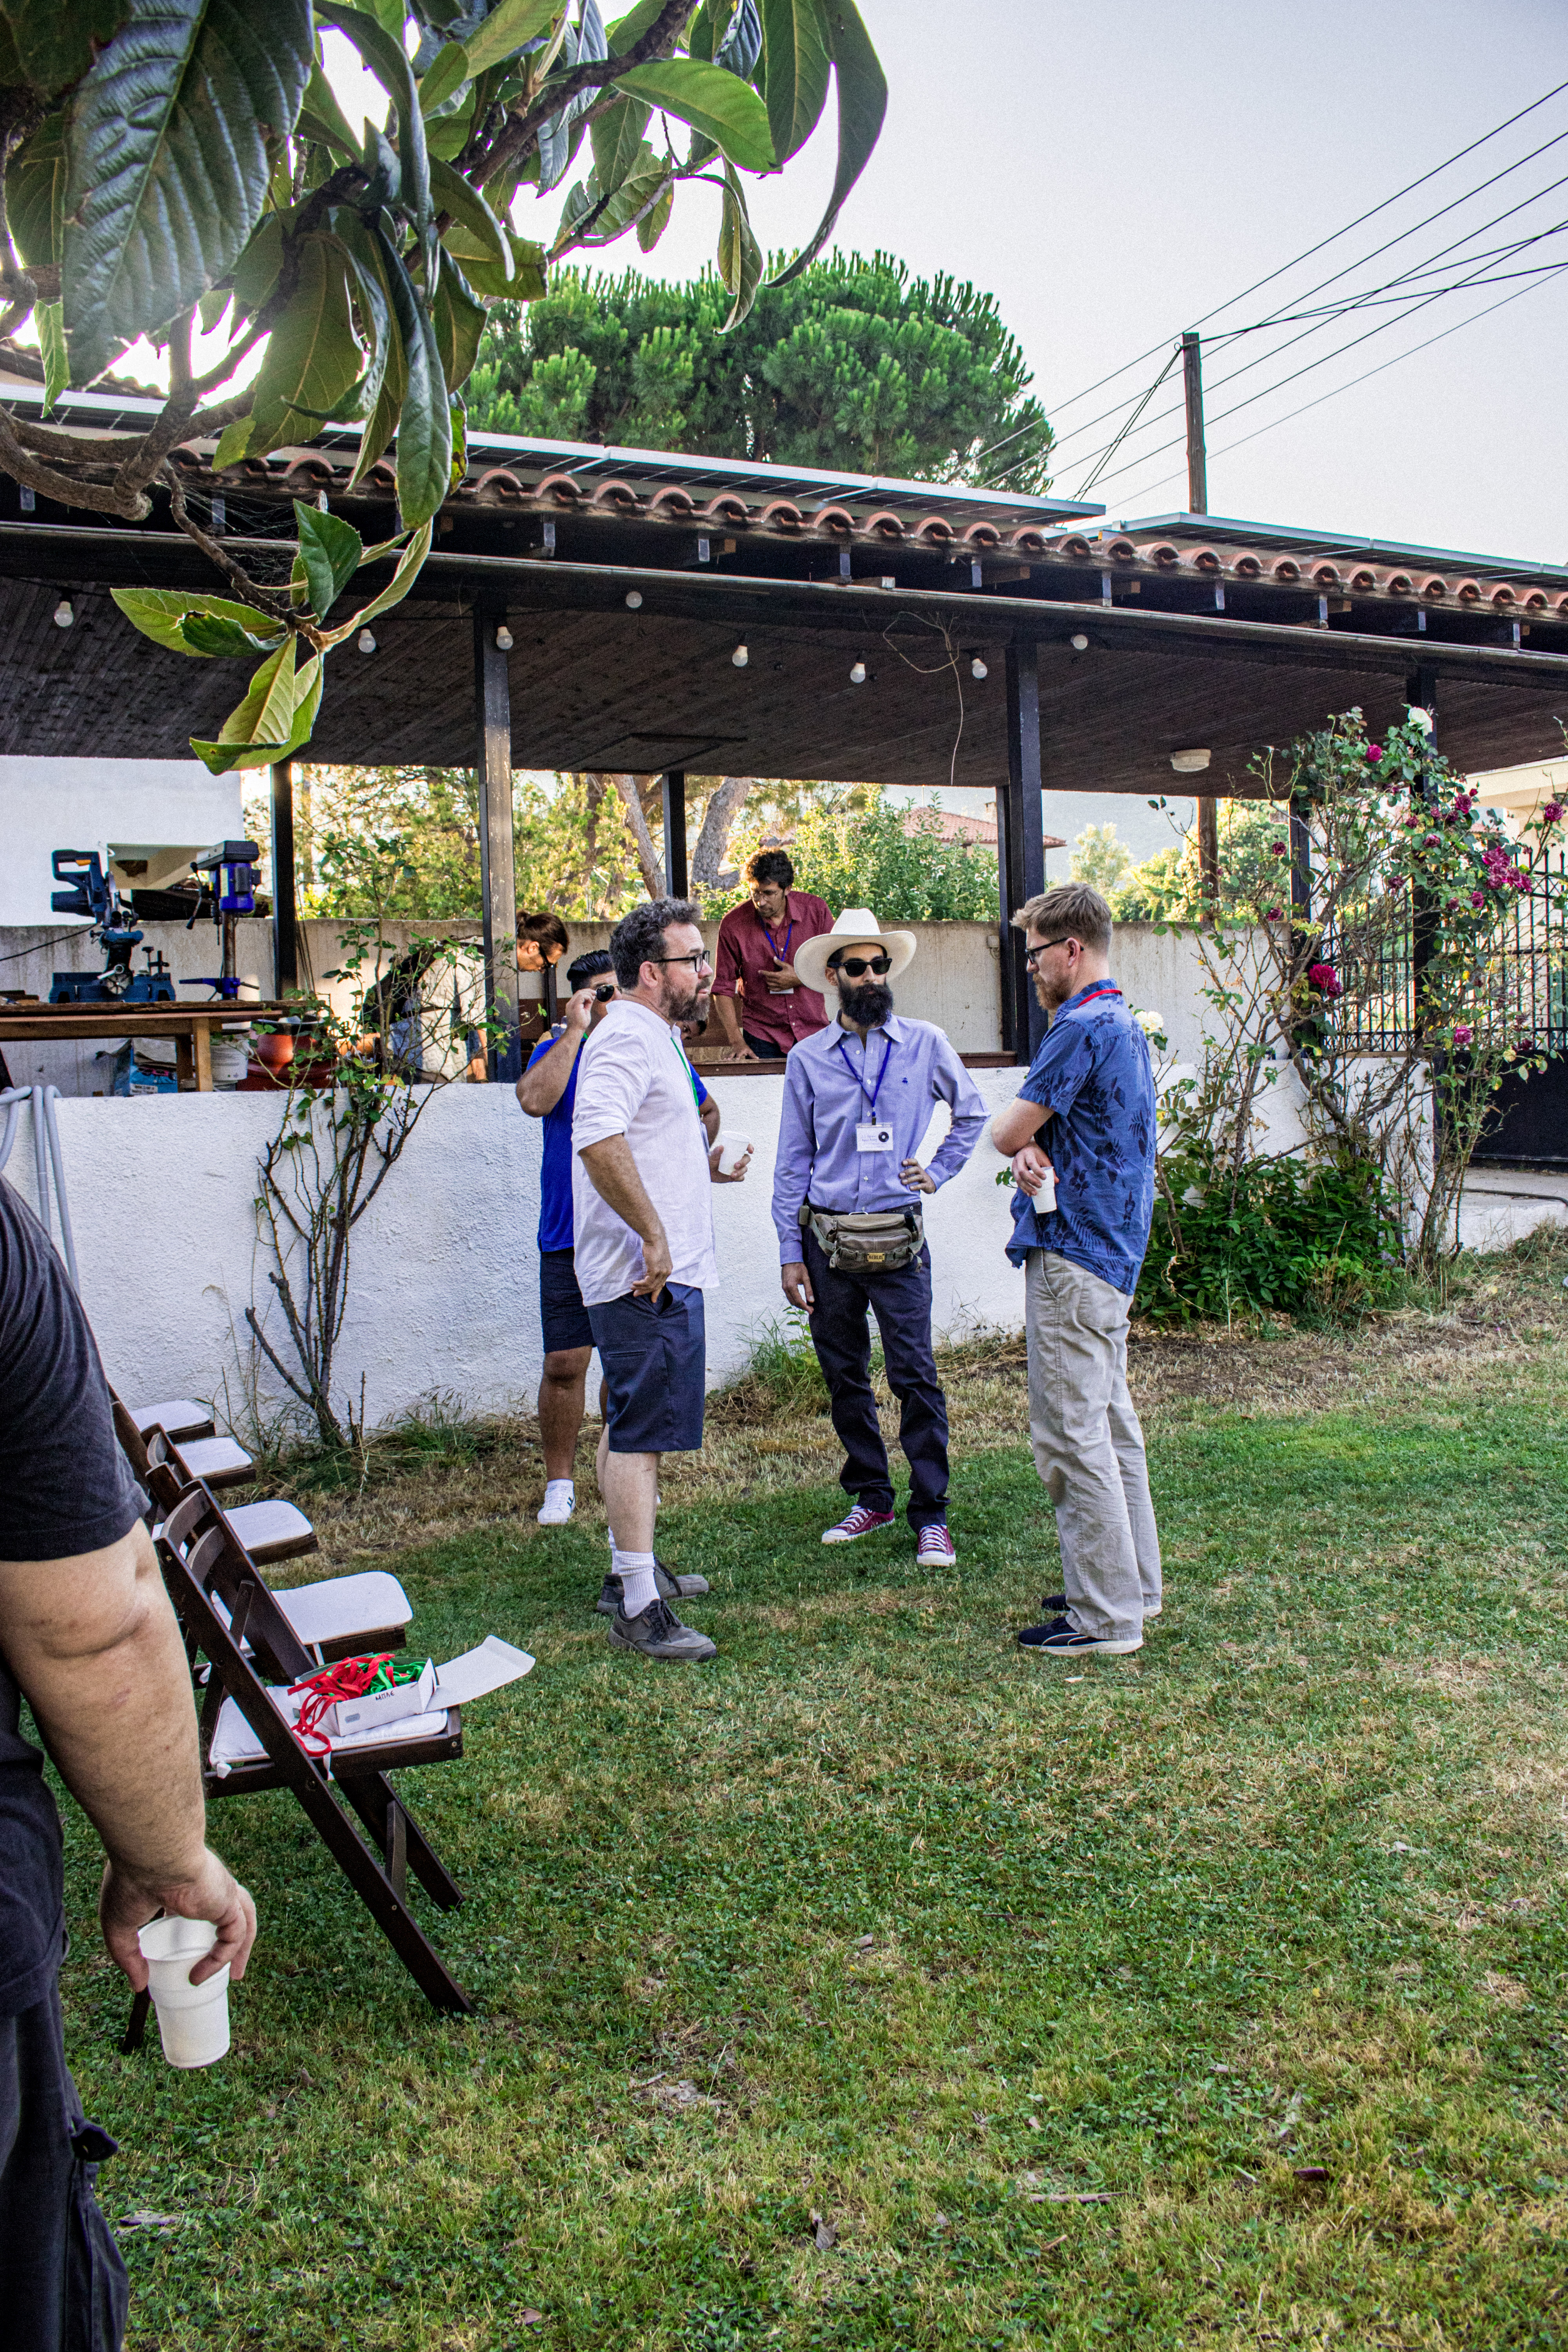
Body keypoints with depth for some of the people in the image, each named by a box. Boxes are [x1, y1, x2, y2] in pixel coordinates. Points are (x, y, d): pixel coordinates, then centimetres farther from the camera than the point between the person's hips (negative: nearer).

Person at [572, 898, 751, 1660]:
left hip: (659, 1275, 11)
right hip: (648, 1279, -11)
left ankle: (631, 1568, 32)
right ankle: (640, 1610, -5)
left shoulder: (657, 1038, 20)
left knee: (630, 1428, 19)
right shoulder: (628, 1037, -16)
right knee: (641, 1433, -9)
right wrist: (655, 1235, -29)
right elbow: (599, 1139, -32)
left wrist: (704, 1164, 28)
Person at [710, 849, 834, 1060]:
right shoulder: (733, 924, -7)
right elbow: (723, 988, -3)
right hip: (762, 1038, -1)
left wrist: (800, 978, -11)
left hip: (814, 1034, 1)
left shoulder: (816, 910, -3)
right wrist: (737, 1042, -12)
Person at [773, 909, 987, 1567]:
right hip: (827, 1236, 2)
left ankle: (931, 1516, 4)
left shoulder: (925, 1043, 3)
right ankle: (871, 1497, 24)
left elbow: (971, 1112, 18)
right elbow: (793, 1162, 6)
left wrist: (938, 1172, 6)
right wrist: (790, 1253, 2)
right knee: (844, 1376, 10)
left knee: (915, 1377, -5)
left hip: (898, 1237, -2)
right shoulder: (808, 1059, 5)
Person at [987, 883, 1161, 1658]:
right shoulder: (1125, 1026, 16)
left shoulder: (1080, 1029, -17)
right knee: (1110, 1421, 17)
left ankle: (1104, 1616, 0)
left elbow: (1008, 1131, -15)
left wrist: (1018, 1139, 7)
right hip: (1114, 1248, 11)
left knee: (1072, 1435, -6)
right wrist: (1035, 1151, -7)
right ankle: (1133, 1582, 26)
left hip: (1071, 1255, -11)